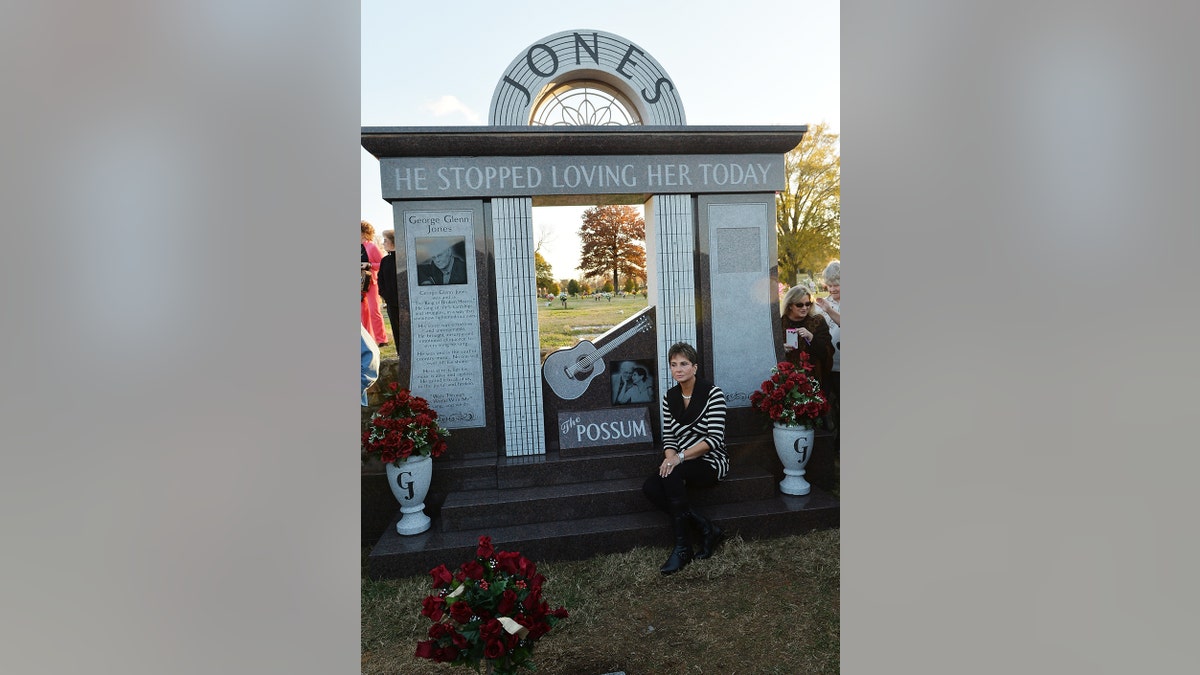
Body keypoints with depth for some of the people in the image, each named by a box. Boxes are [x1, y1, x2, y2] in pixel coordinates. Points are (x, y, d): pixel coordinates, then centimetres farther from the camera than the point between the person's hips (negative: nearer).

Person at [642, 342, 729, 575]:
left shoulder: (713, 393, -10)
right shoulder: (669, 397, 7)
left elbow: (715, 438, -17)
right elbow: (668, 438, 8)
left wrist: (680, 457, -25)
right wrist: (670, 457, -15)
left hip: (711, 462, -5)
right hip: (682, 463, 5)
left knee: (672, 475, -34)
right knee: (650, 487, -23)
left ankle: (682, 548, -22)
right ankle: (706, 528, -13)